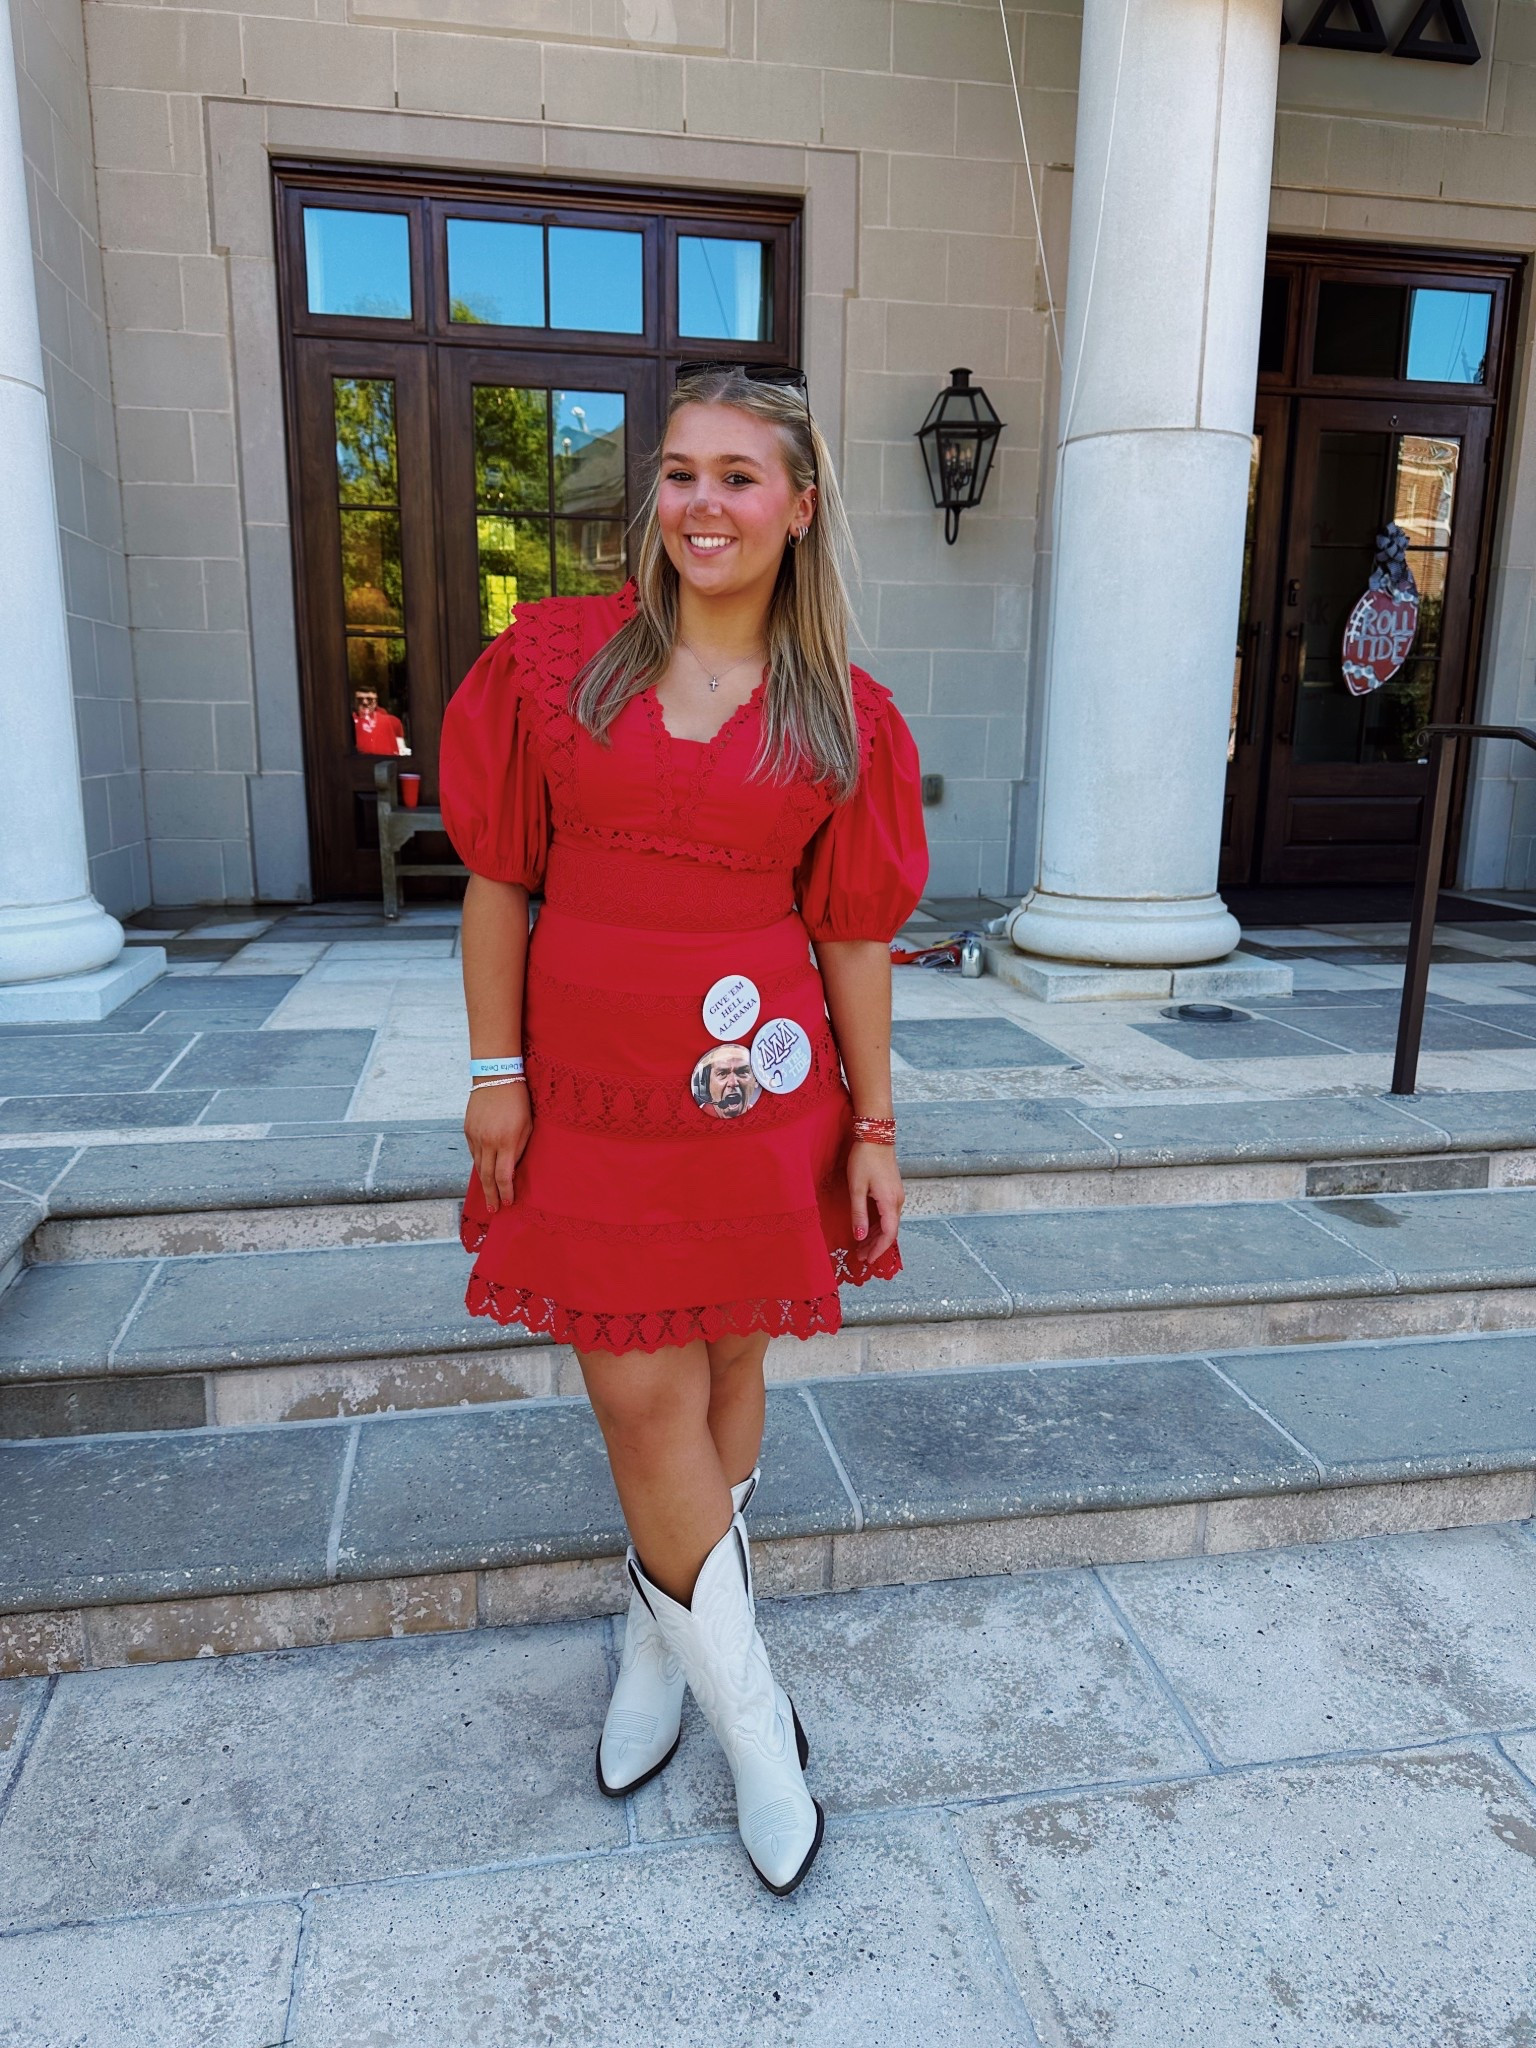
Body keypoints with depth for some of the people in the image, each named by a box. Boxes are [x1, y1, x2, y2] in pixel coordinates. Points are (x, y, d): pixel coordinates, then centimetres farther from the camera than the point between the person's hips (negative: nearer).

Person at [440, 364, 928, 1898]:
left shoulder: (846, 718, 0)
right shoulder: (553, 659, 0)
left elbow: (854, 936, 3)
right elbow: (497, 878, 1)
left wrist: (872, 1124, 3)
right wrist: (496, 1069, -2)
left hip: (762, 1093, 1)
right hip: (591, 1086, 0)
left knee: (722, 1368, 13)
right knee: (640, 1397, 2)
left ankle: (662, 1637, 40)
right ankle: (754, 1720, 24)